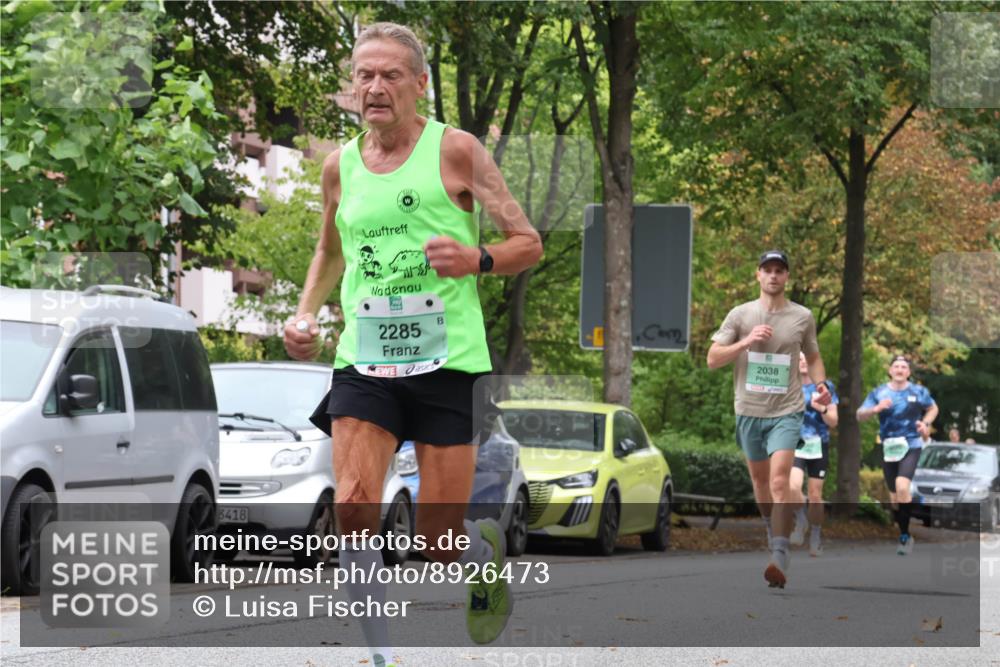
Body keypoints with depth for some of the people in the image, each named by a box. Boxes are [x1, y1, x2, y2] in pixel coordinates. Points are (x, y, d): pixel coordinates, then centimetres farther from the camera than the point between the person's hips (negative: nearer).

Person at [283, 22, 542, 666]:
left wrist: (477, 259, -18)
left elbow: (529, 244, 1)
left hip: (446, 361, -3)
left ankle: (486, 550, 38)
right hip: (363, 362, 3)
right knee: (353, 509, -20)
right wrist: (306, 314, 13)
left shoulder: (456, 151, -2)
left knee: (440, 545, 1)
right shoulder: (340, 165, 10)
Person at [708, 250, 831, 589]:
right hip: (749, 410, 3)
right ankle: (772, 530, 42)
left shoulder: (803, 317, 2)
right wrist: (746, 341, -17)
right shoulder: (740, 315, 1)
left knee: (779, 481, -18)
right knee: (759, 478, 16)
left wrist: (821, 384, -2)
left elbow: (813, 357, 18)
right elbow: (713, 359, -3)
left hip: (786, 411, -2)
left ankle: (780, 559, -25)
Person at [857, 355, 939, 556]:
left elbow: (933, 408, 19)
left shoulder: (918, 392, 2)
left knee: (902, 485, -25)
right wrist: (876, 409, -20)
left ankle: (905, 536, -17)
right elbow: (860, 415, -1)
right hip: (889, 448, 3)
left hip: (911, 446, -3)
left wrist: (926, 423, -1)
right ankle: (904, 535, 25)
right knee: (895, 497, 7)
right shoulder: (878, 393, 4)